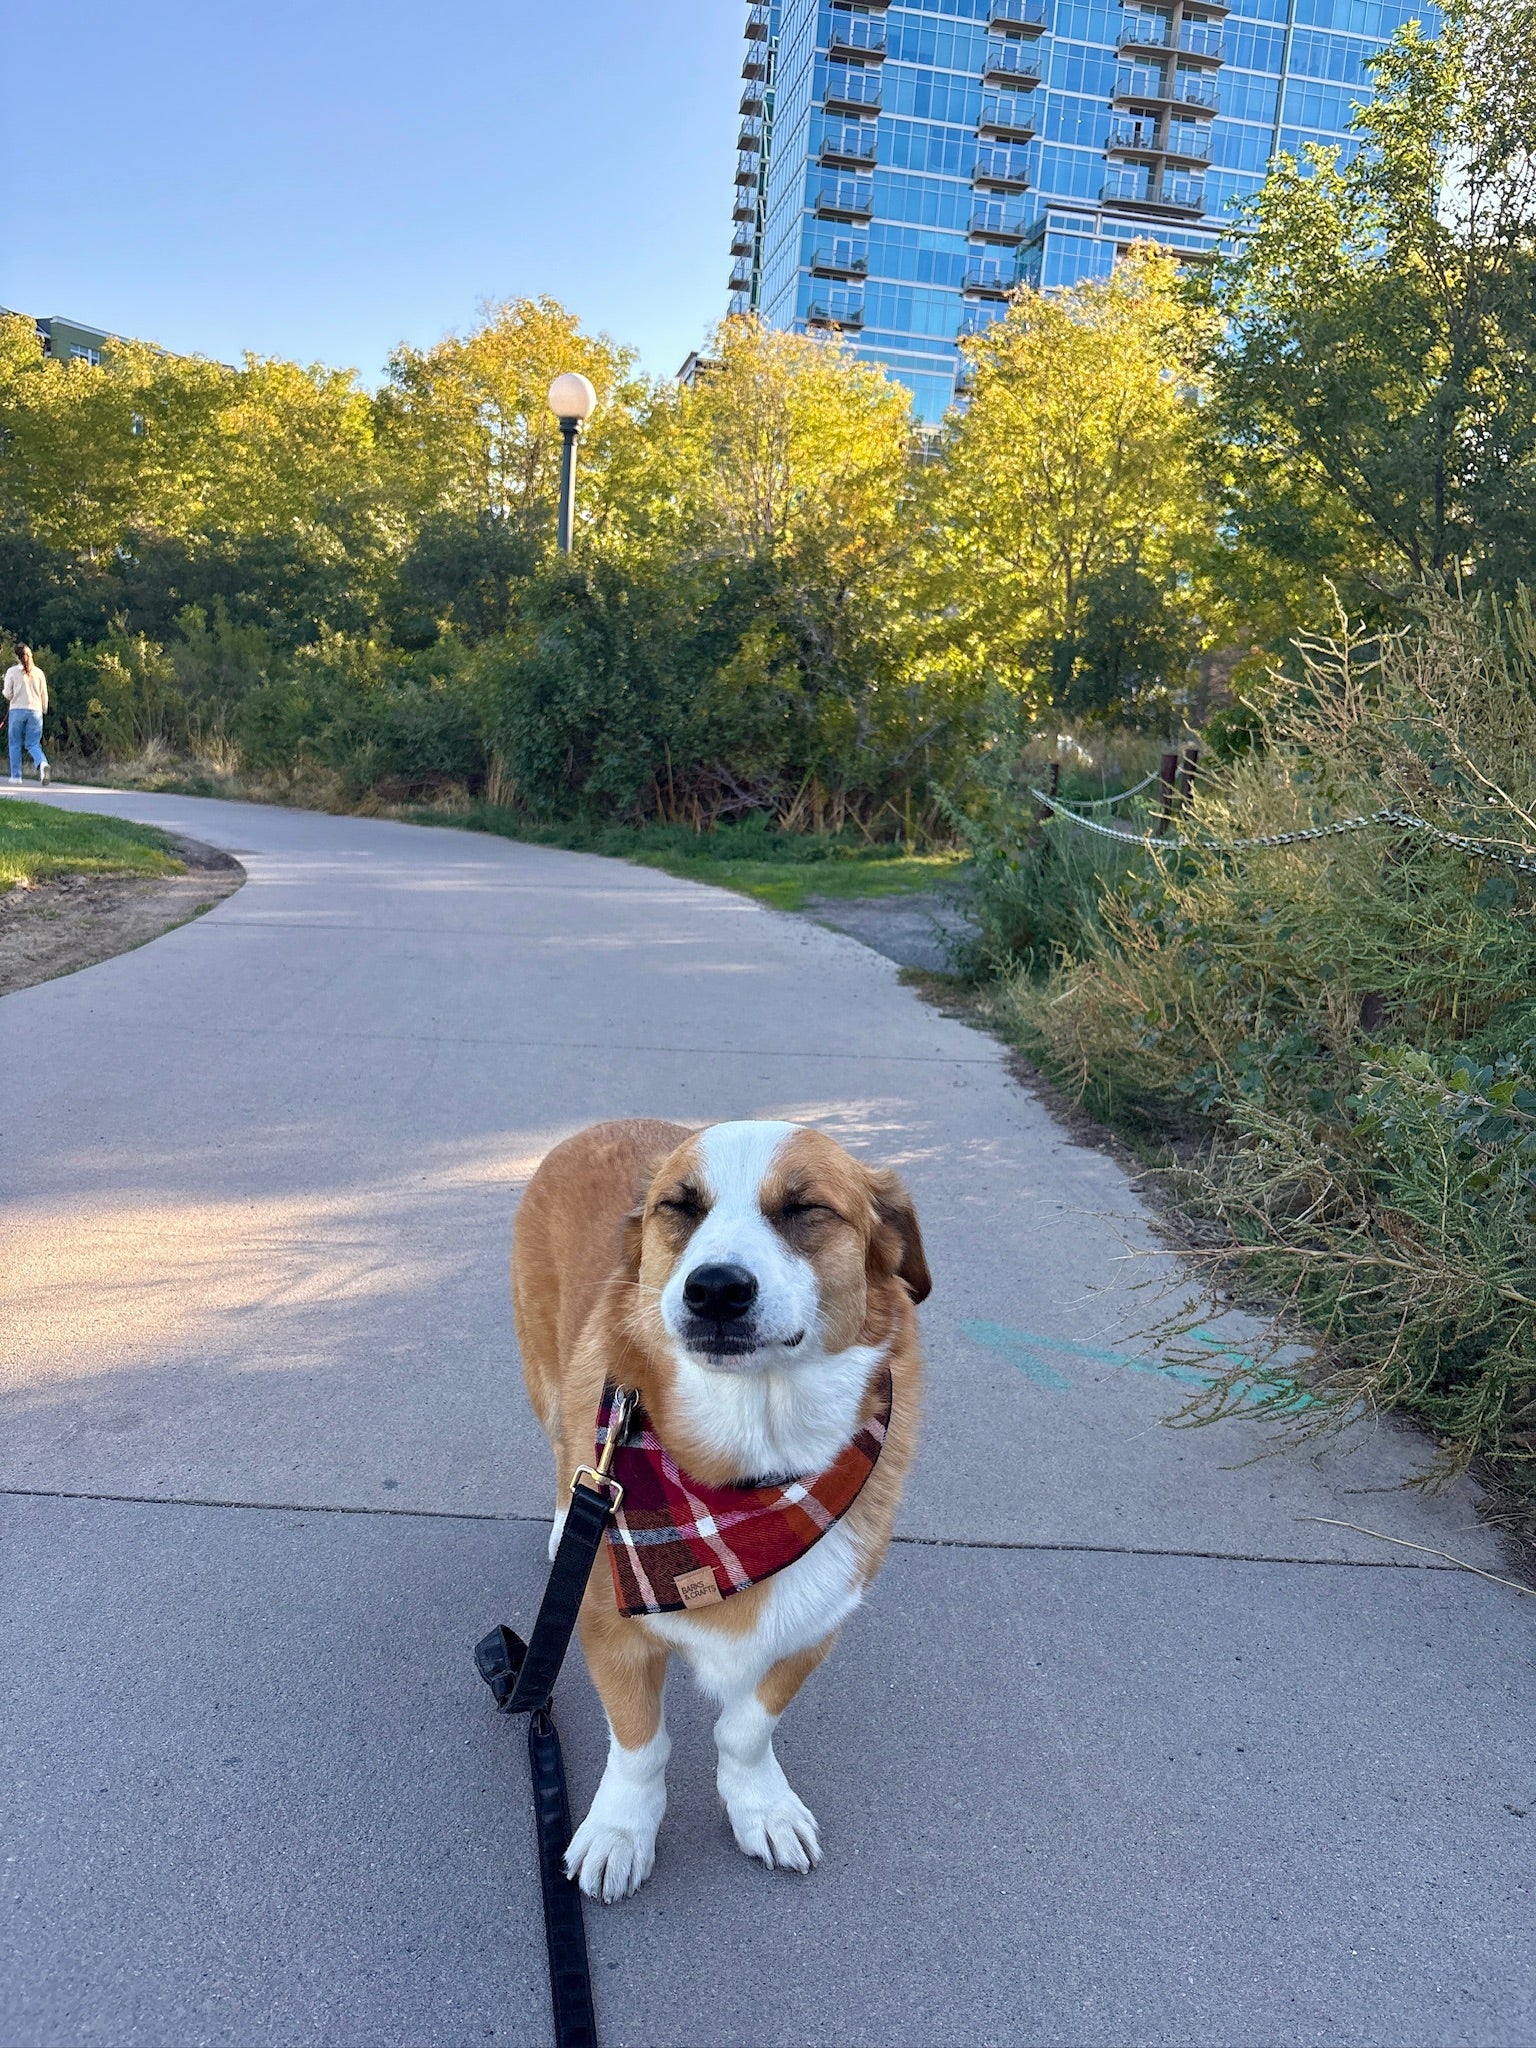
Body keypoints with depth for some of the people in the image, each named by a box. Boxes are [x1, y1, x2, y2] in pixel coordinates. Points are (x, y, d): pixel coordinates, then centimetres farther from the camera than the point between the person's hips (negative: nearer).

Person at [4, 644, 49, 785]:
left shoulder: (12, 671, -2)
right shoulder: (38, 672, 4)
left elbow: (7, 694, -1)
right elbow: (44, 694, 7)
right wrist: (44, 710, 20)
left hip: (17, 710, -2)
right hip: (35, 710, 2)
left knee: (15, 744, 11)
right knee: (33, 744, 4)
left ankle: (16, 775, 12)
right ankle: (42, 762, -26)